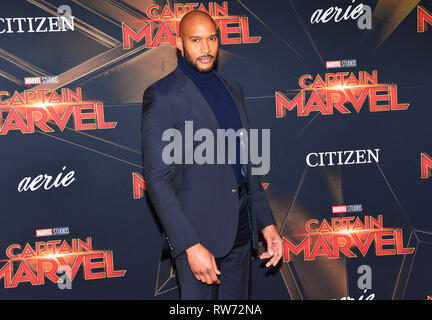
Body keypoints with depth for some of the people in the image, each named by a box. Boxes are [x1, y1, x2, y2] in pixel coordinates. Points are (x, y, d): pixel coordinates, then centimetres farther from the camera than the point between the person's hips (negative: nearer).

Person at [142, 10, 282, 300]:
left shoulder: (233, 90, 12)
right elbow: (157, 180, -14)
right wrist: (191, 245, -20)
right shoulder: (162, 96, -10)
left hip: (241, 227, 6)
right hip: (198, 229, -6)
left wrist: (266, 222, 11)